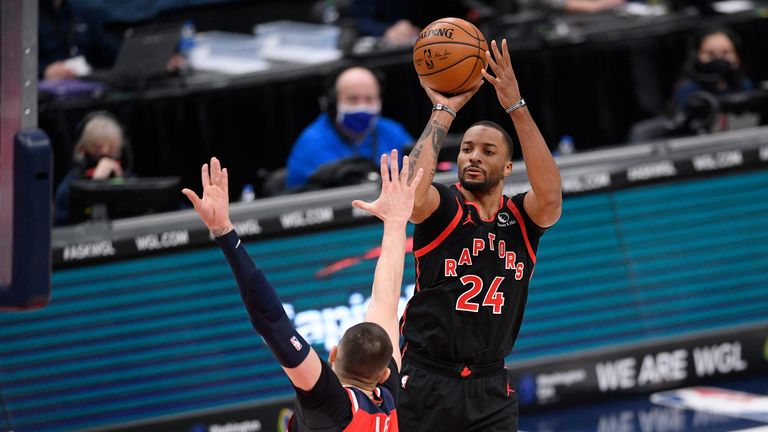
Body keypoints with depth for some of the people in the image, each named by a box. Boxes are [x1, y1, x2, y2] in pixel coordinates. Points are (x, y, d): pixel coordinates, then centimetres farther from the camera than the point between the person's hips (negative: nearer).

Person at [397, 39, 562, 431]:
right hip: (426, 381, -3)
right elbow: (410, 191, -25)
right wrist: (443, 112, -18)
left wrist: (516, 107, -23)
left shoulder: (522, 219, 5)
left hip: (490, 388, 3)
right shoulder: (442, 207, -2)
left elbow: (550, 195, -18)